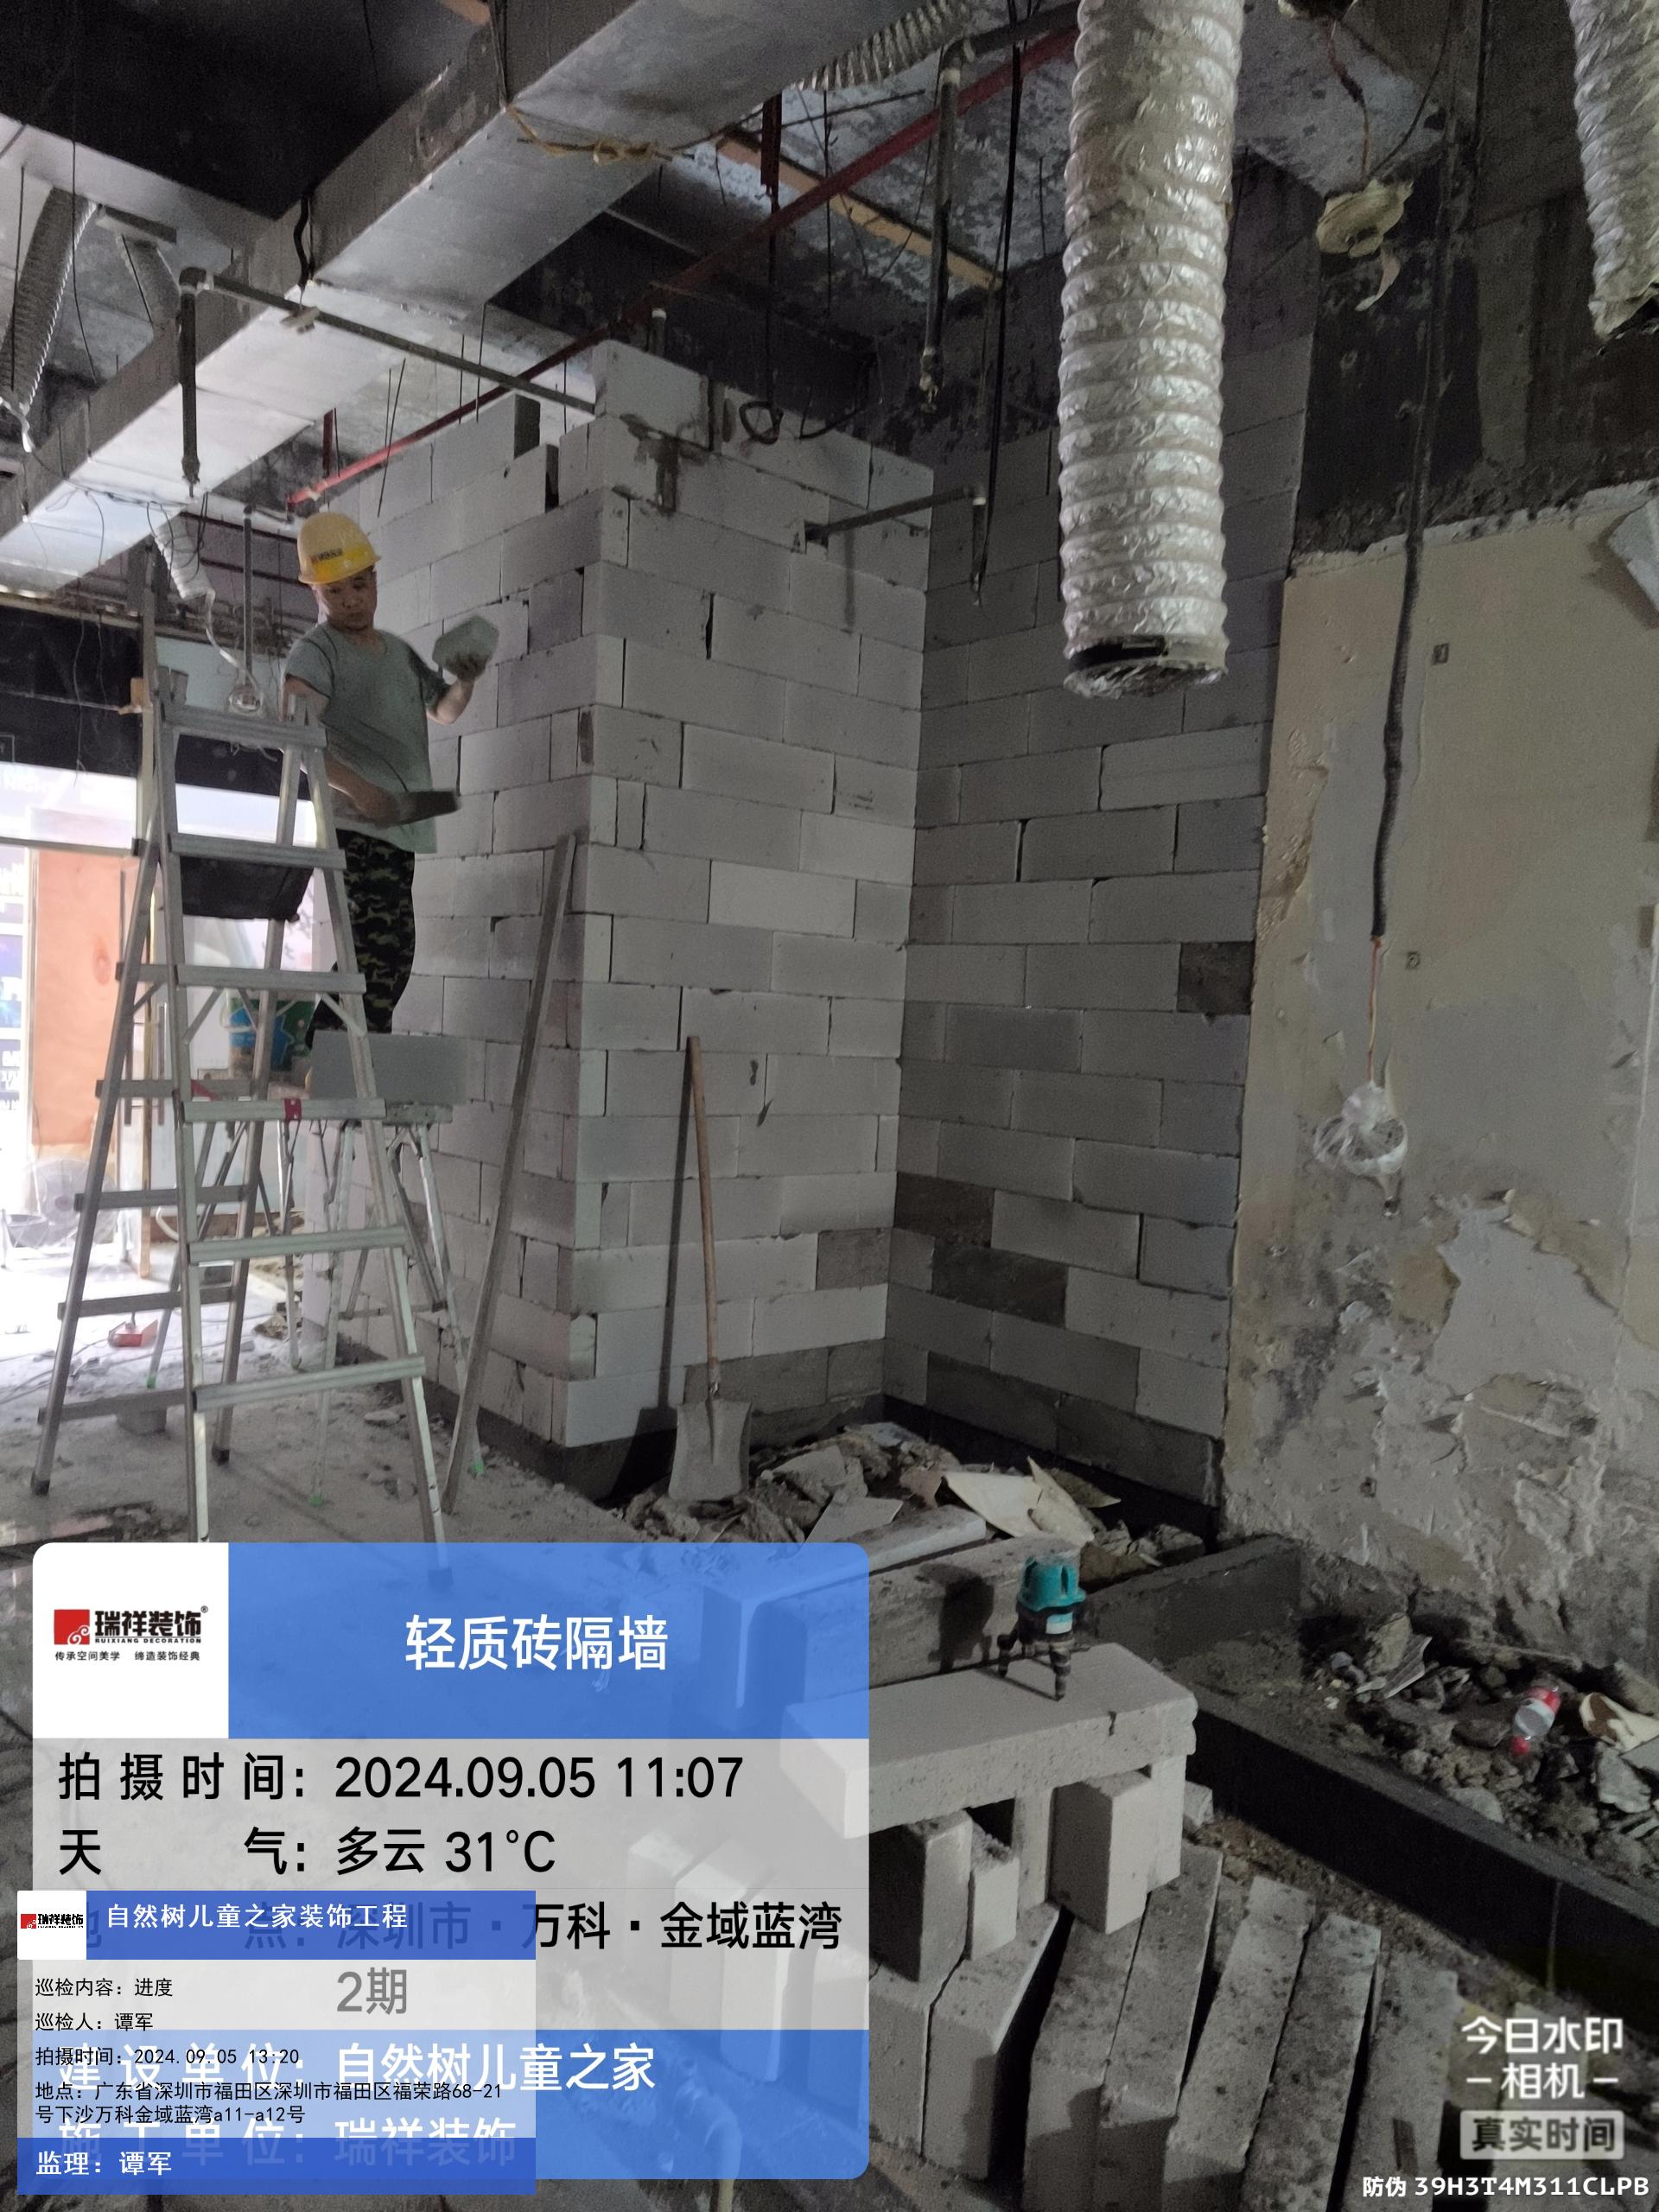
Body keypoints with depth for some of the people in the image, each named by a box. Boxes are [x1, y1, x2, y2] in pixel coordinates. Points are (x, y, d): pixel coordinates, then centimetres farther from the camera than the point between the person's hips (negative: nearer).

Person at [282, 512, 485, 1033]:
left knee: (387, 959, 10)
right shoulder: (315, 652, -4)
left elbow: (443, 710, 34)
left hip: (399, 828, 9)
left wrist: (464, 683, 10)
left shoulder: (398, 652, 21)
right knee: (384, 952, -17)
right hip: (356, 828, -8)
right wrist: (357, 788, -31)